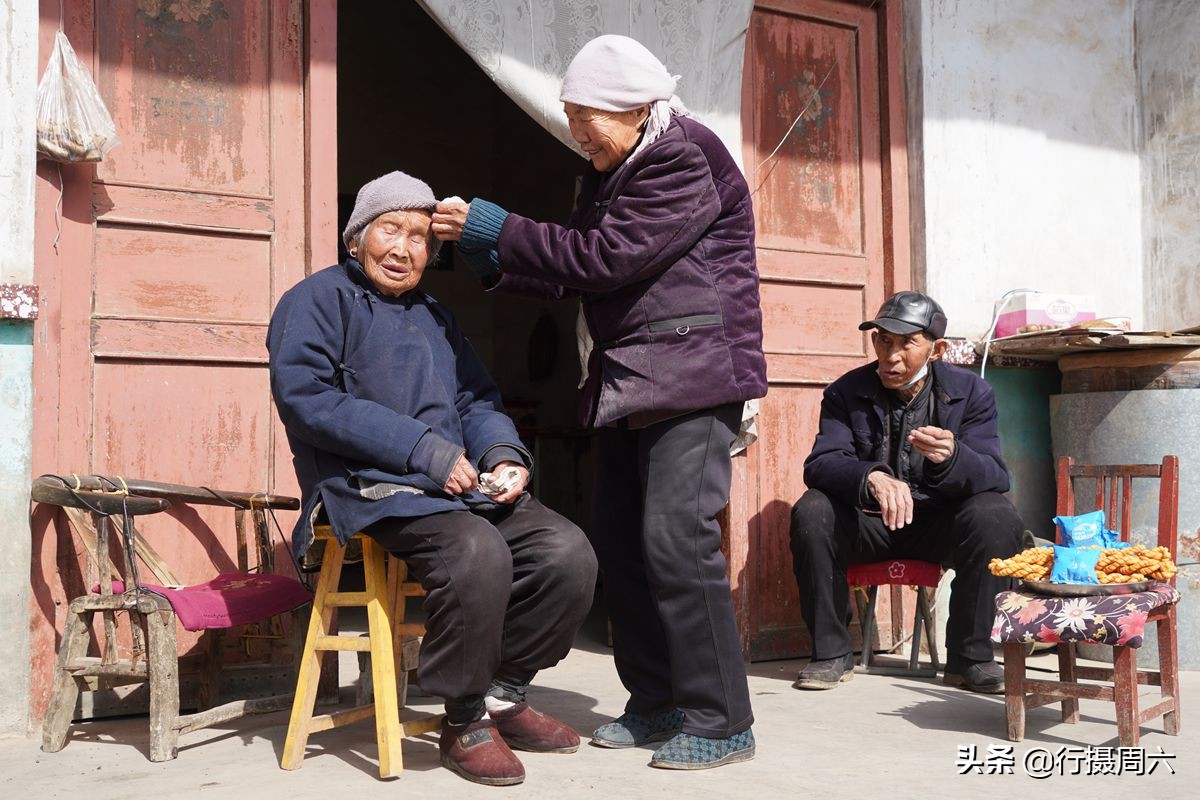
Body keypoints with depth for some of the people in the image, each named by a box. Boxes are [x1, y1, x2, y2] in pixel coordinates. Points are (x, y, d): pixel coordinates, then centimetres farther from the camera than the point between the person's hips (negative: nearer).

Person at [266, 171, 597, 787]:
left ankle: (504, 693, 7)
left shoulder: (435, 318, 26)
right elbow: (303, 394, -13)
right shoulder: (320, 299, 2)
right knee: (478, 552, -33)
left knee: (568, 552, -12)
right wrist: (422, 449, -18)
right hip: (374, 488, -7)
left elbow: (478, 400, 22)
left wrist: (503, 454, -3)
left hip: (458, 484, 7)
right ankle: (463, 723, -12)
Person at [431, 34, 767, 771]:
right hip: (630, 380, 9)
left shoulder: (685, 161, -11)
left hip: (693, 372, -9)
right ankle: (657, 703, 17)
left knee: (676, 537, -14)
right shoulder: (611, 172, 16)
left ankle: (721, 722, -4)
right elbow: (572, 274, 16)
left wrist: (496, 228, -13)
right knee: (620, 540, 7)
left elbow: (603, 255, -19)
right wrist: (491, 259, 3)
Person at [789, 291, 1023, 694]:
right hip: (867, 523, 0)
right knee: (811, 513, -28)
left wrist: (951, 457, -39)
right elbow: (820, 464, -17)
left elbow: (995, 476, -15)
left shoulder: (971, 392, -4)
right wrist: (871, 477, -40)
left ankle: (969, 657, -15)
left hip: (939, 524, 0)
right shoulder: (847, 392, -3)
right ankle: (831, 654, -14)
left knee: (996, 516, -29)